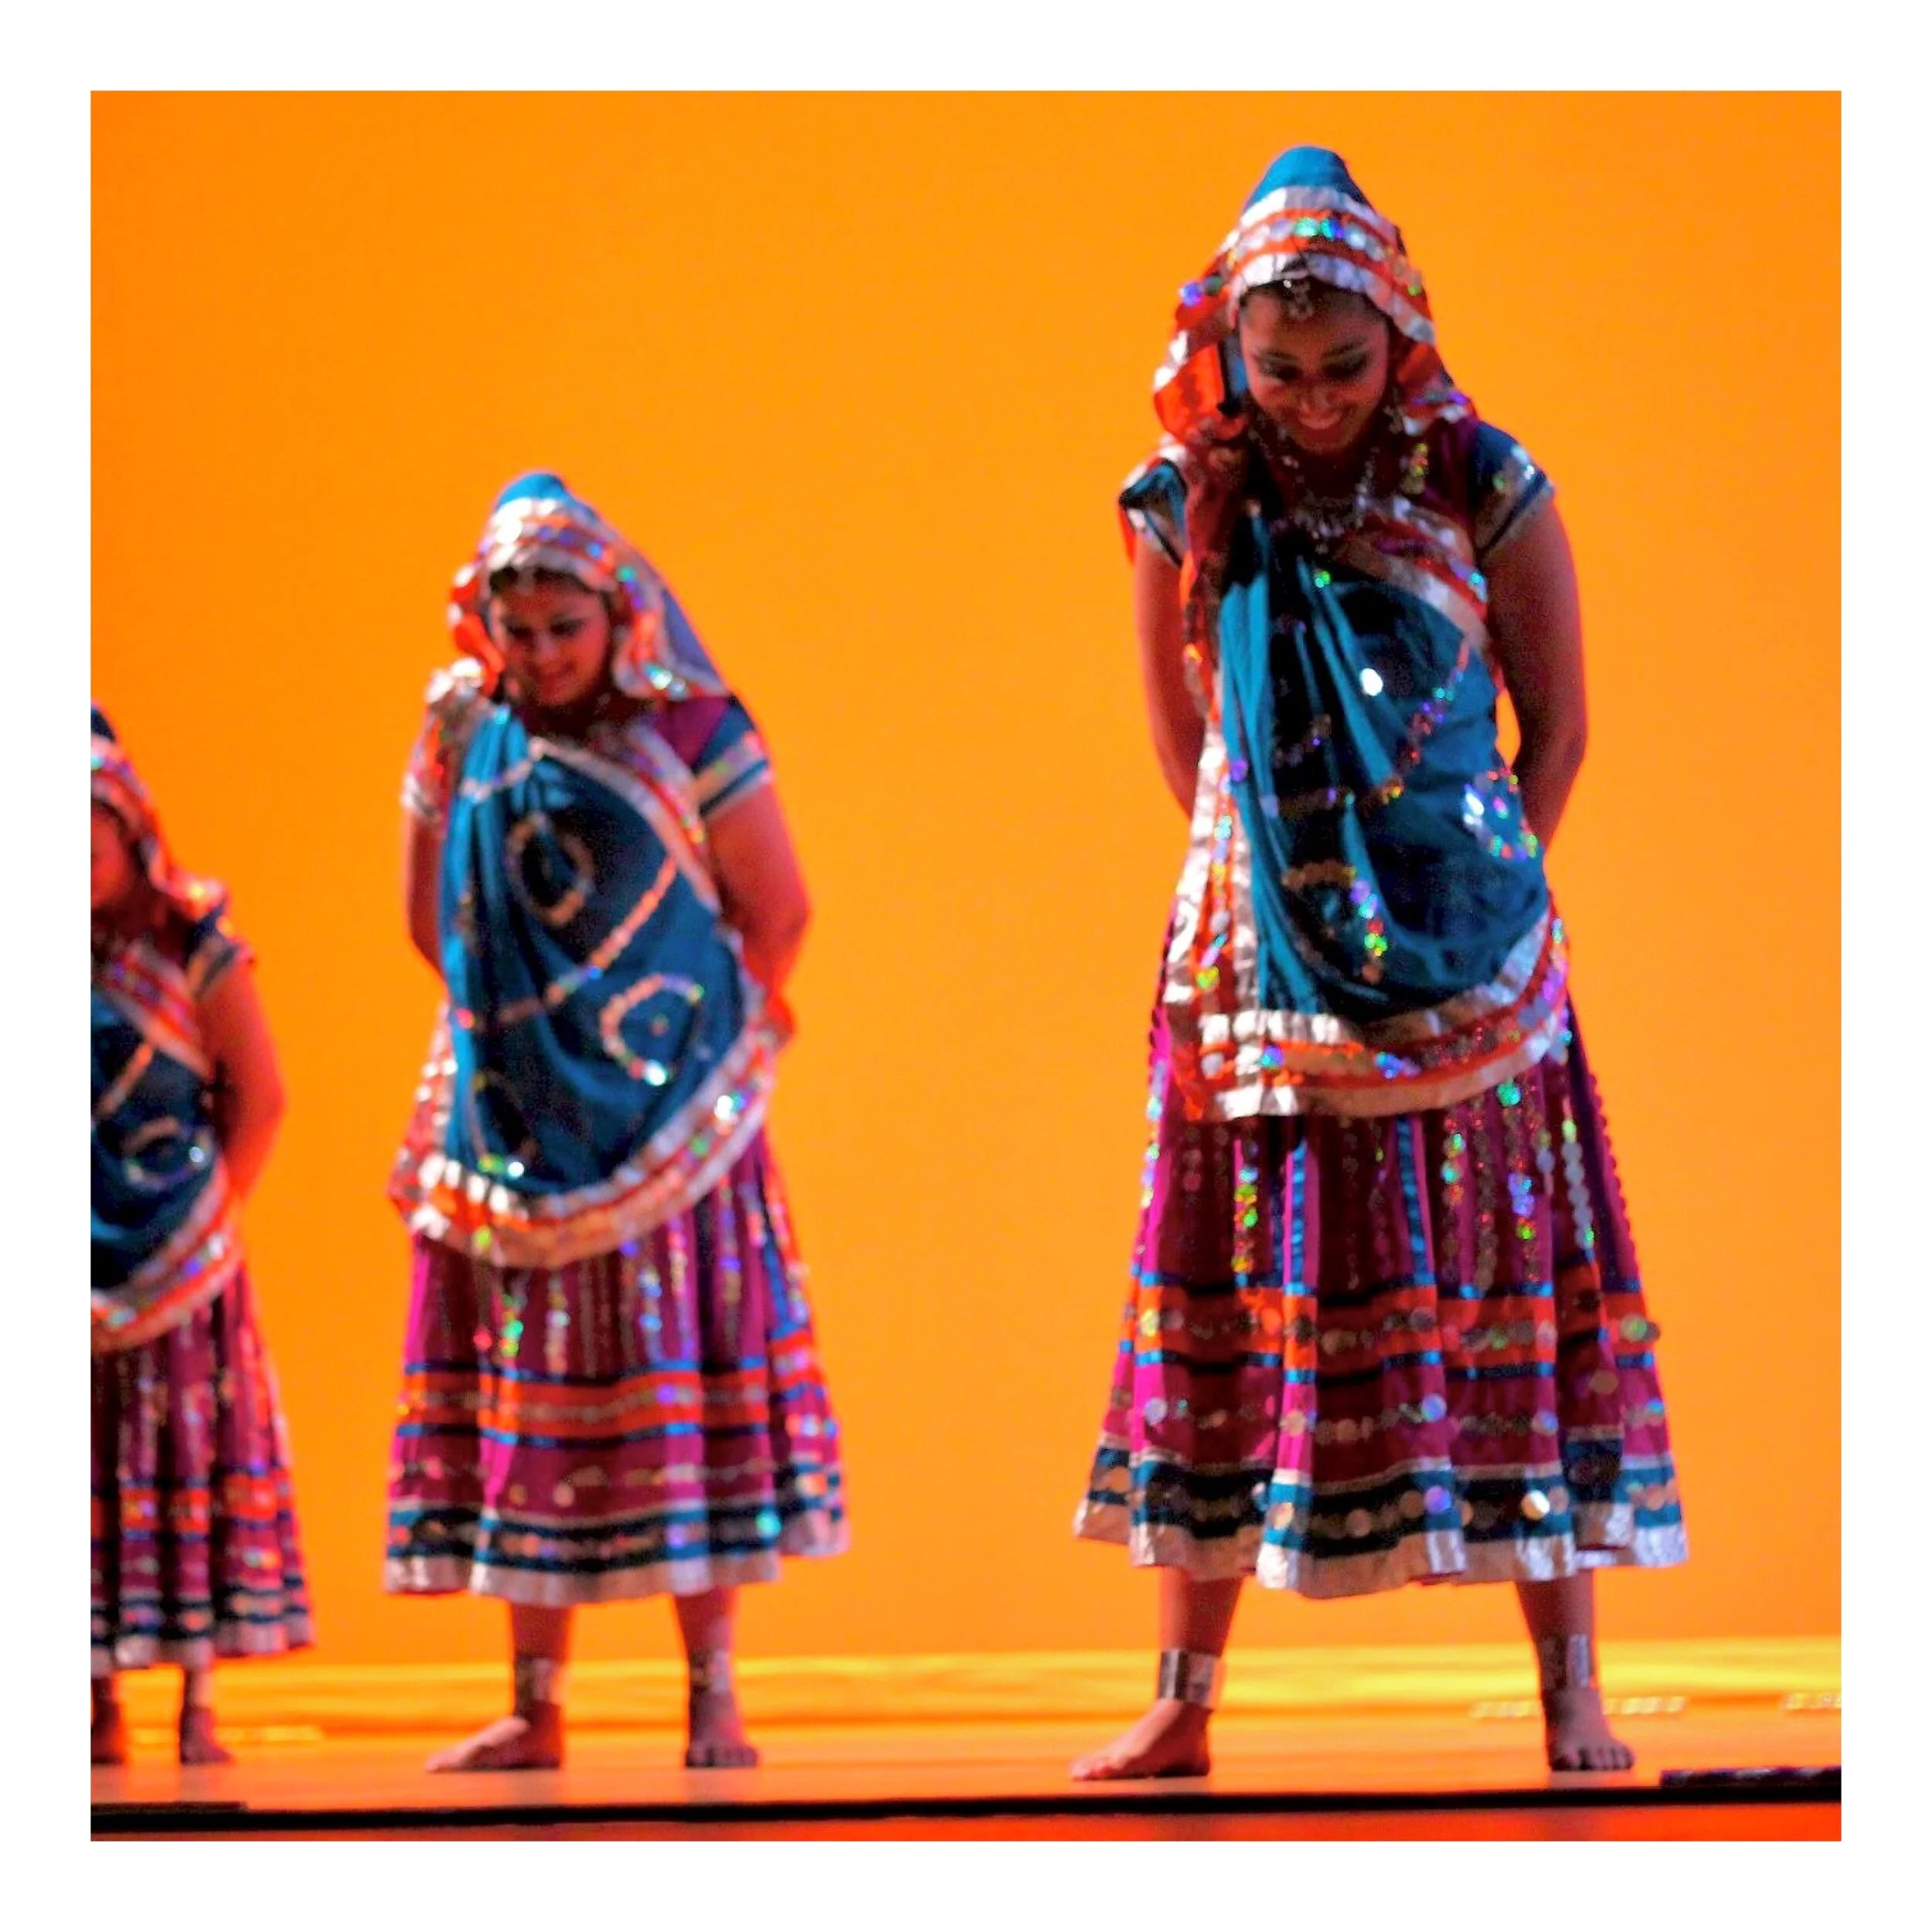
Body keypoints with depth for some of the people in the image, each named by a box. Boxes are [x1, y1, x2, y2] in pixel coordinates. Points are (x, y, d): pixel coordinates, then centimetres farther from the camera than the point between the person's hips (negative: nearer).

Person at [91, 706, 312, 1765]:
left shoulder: (190, 944, -3)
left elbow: (259, 1095, 0)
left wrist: (212, 1217, -5)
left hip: (179, 1262, -1)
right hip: (75, 1262, 1)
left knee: (193, 1461, 0)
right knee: (87, 1468, 2)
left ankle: (199, 1703, 4)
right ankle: (101, 1703, 7)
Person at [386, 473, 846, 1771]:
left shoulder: (685, 735, -6)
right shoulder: (464, 738, 4)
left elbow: (779, 910, -2)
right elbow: (433, 917, 12)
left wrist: (708, 1037, 7)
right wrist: (524, 1027, 10)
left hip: (668, 1118, -3)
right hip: (513, 1123, 3)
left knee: (683, 1389, -4)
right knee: (522, 1394, 4)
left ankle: (714, 1698, -1)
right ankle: (536, 1708, 10)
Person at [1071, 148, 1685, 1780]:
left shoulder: (1482, 492, -3)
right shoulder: (1188, 510, 3)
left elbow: (1558, 730, 4)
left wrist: (1484, 897, 0)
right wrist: (1283, 881, 10)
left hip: (1462, 970, -2)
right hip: (1260, 969, 2)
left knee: (1499, 1286, -3)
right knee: (1233, 1300, 3)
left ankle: (1572, 1693, -1)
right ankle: (1182, 1706, 7)